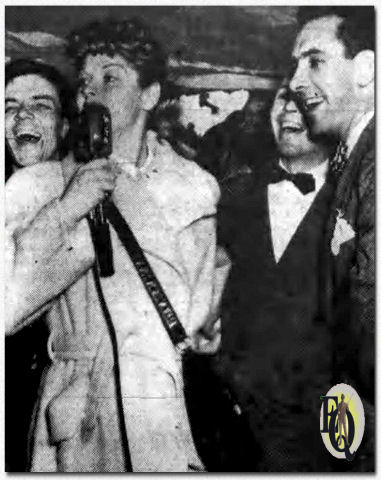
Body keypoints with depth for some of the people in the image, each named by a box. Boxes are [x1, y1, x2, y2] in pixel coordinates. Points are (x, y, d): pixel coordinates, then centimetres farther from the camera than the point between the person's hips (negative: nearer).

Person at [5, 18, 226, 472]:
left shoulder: (193, 188, 4)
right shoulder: (37, 186, 2)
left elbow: (190, 320, 3)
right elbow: (7, 309, -8)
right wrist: (66, 210, -12)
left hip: (168, 419, 1)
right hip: (69, 423, 0)